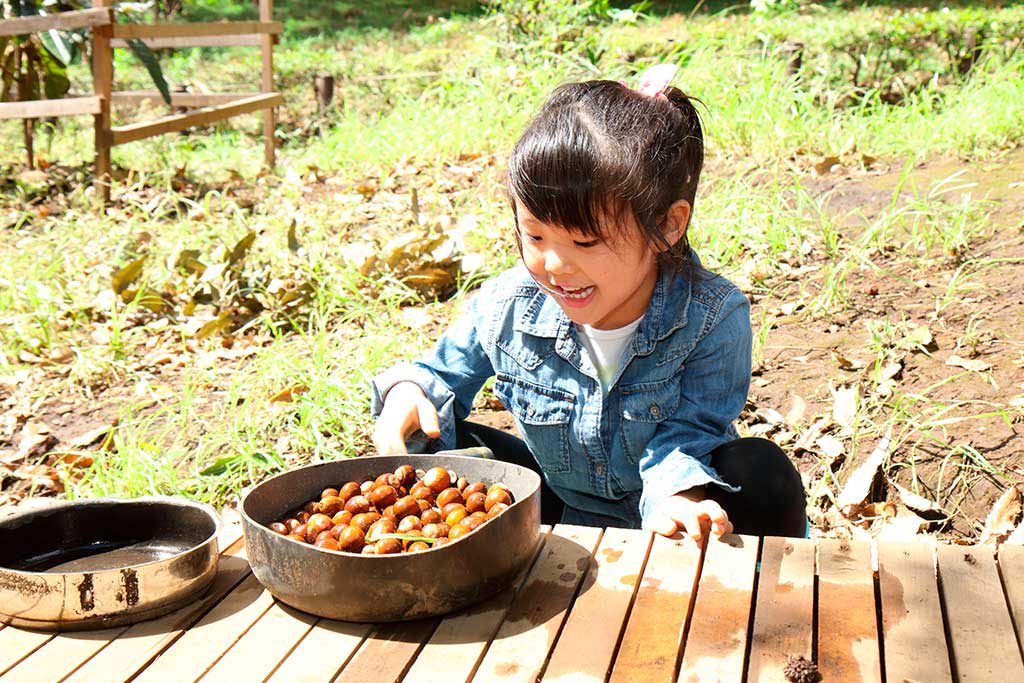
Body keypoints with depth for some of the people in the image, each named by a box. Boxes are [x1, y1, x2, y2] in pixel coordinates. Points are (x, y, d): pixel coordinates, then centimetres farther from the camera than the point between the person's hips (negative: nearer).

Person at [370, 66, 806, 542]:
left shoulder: (713, 318, -24)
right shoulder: (506, 307, -16)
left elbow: (685, 435, -25)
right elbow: (443, 374, 1)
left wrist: (678, 497, -49)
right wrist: (409, 391, -25)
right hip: (560, 512, 3)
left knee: (762, 474, -31)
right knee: (443, 442, -16)